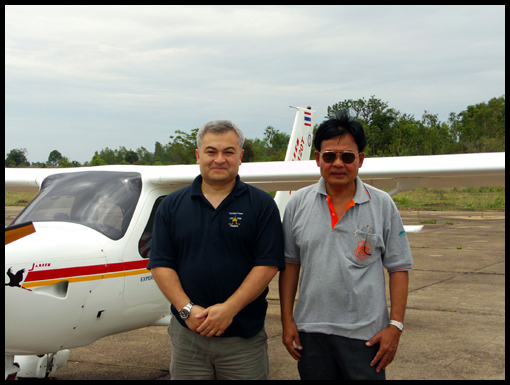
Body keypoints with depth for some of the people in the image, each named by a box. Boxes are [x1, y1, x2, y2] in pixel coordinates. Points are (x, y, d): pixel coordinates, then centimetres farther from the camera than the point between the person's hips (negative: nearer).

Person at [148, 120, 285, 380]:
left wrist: (229, 309, -15)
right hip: (187, 334, 2)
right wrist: (187, 309, -11)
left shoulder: (261, 204, 0)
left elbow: (268, 265, -7)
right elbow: (160, 265, 1)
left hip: (244, 336, -1)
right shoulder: (172, 206, 6)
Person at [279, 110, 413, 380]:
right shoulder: (298, 203, 2)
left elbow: (398, 268, 0)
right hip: (311, 330, 2)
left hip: (365, 334, -2)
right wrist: (287, 320, 4)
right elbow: (290, 264, 7)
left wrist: (395, 325, -5)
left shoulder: (383, 205, -2)